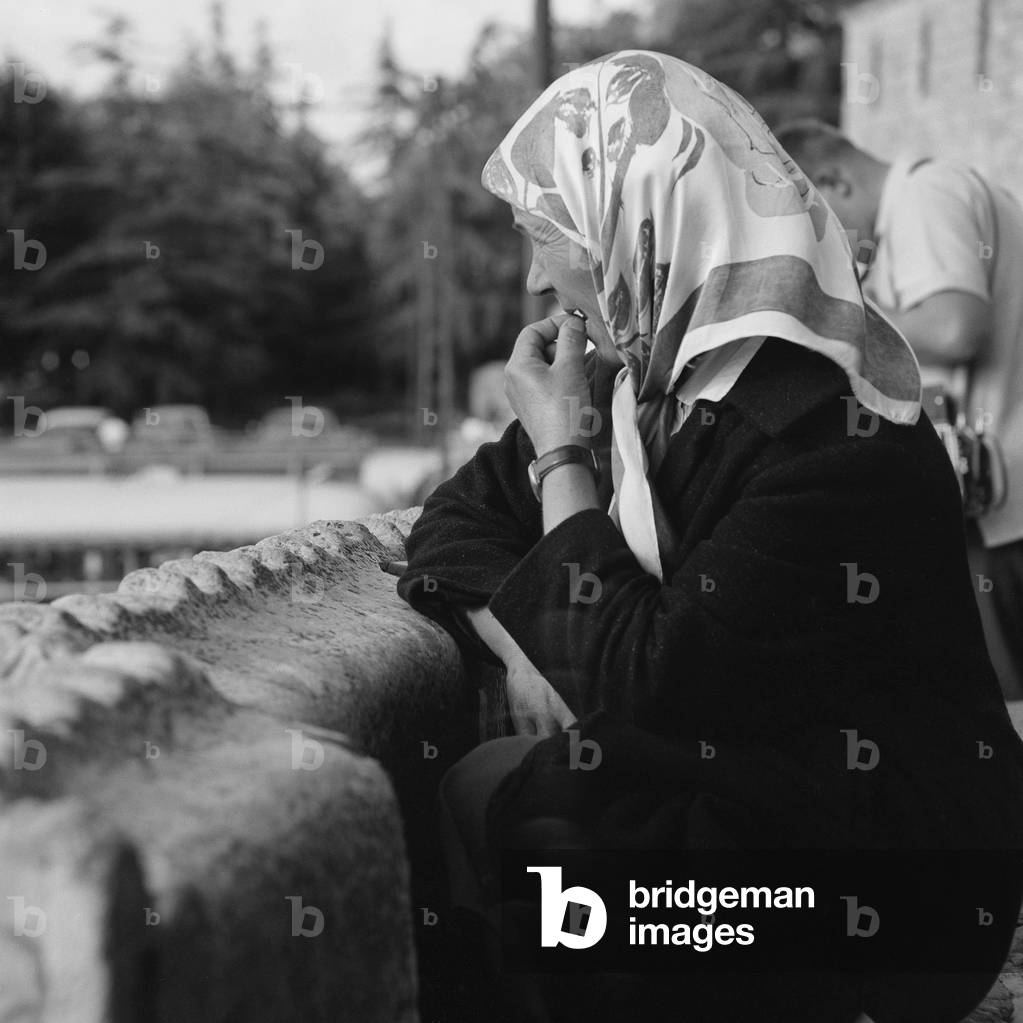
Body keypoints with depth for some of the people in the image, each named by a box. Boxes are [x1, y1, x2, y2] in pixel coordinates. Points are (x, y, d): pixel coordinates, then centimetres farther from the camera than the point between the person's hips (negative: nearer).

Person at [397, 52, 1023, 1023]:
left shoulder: (828, 427, -22)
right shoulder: (639, 377, 3)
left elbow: (644, 688, -23)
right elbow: (457, 521, 11)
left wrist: (562, 454, -15)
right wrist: (527, 661, -7)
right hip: (723, 789, 7)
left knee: (502, 796, -23)